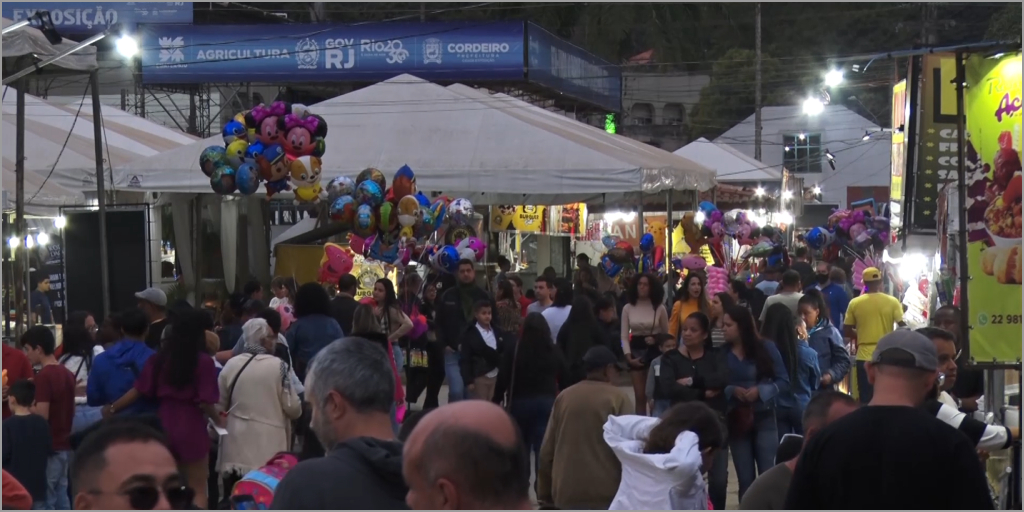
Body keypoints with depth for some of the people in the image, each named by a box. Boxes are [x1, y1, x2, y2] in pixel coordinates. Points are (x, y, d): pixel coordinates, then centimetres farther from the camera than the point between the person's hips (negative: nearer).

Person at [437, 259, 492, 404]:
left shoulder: (483, 296, 4)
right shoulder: (448, 296, 3)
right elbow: (439, 323, 7)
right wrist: (444, 345, -3)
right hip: (453, 352, -1)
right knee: (456, 390, -16)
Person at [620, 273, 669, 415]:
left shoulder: (659, 308, 1)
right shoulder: (628, 308, 4)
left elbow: (667, 334, 9)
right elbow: (624, 336, 3)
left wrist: (656, 340, -11)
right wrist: (629, 356, -7)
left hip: (655, 351, -2)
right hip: (636, 351, 2)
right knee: (640, 397, 4)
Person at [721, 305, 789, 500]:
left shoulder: (766, 348, -5)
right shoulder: (722, 353, -3)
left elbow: (784, 381, -2)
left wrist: (760, 391, -17)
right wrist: (731, 390, -19)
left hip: (764, 419, -1)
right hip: (736, 421, 1)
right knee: (745, 479, 7)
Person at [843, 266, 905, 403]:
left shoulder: (855, 303, -1)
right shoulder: (892, 302, -3)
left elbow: (846, 332, 3)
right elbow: (903, 328, -4)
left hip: (864, 357, 0)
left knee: (865, 398, 5)